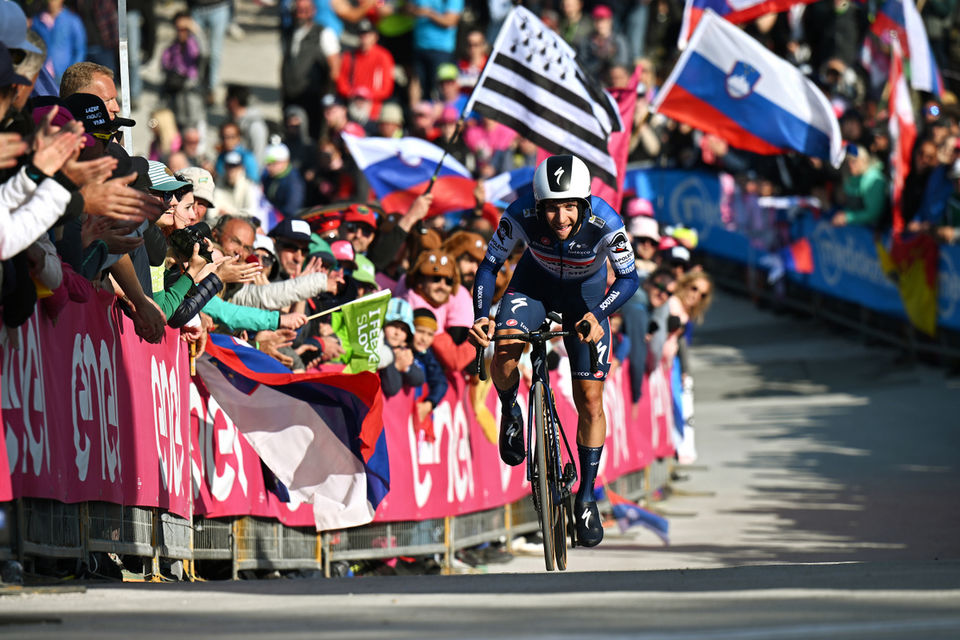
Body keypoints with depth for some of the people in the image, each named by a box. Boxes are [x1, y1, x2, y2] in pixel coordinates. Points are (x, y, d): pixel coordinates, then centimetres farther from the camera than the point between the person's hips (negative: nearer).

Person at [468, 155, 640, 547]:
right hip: (535, 283, 0)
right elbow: (489, 265, -18)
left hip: (585, 293, 0)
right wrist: (480, 317, -33)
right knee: (504, 351, -30)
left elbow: (629, 278, -22)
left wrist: (597, 314, -40)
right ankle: (510, 412, 3)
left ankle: (586, 496, 15)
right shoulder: (521, 215, -32)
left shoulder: (605, 223, -35)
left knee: (589, 401, -3)